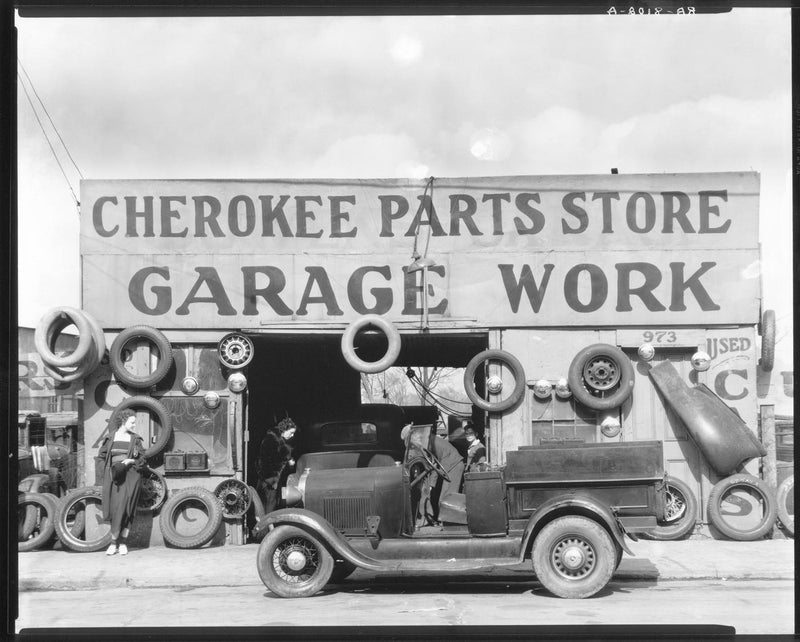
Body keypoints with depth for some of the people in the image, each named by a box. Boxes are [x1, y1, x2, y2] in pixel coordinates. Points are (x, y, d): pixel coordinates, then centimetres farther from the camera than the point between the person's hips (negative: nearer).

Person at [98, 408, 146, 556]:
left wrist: (130, 461, -11)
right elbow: (102, 454, 11)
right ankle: (116, 542, 10)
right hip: (114, 476, 1)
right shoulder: (110, 437, 6)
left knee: (125, 509, -6)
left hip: (130, 476, -1)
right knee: (114, 509, -1)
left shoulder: (136, 439, 6)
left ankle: (122, 543, 2)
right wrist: (113, 463, -4)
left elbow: (142, 460, 7)